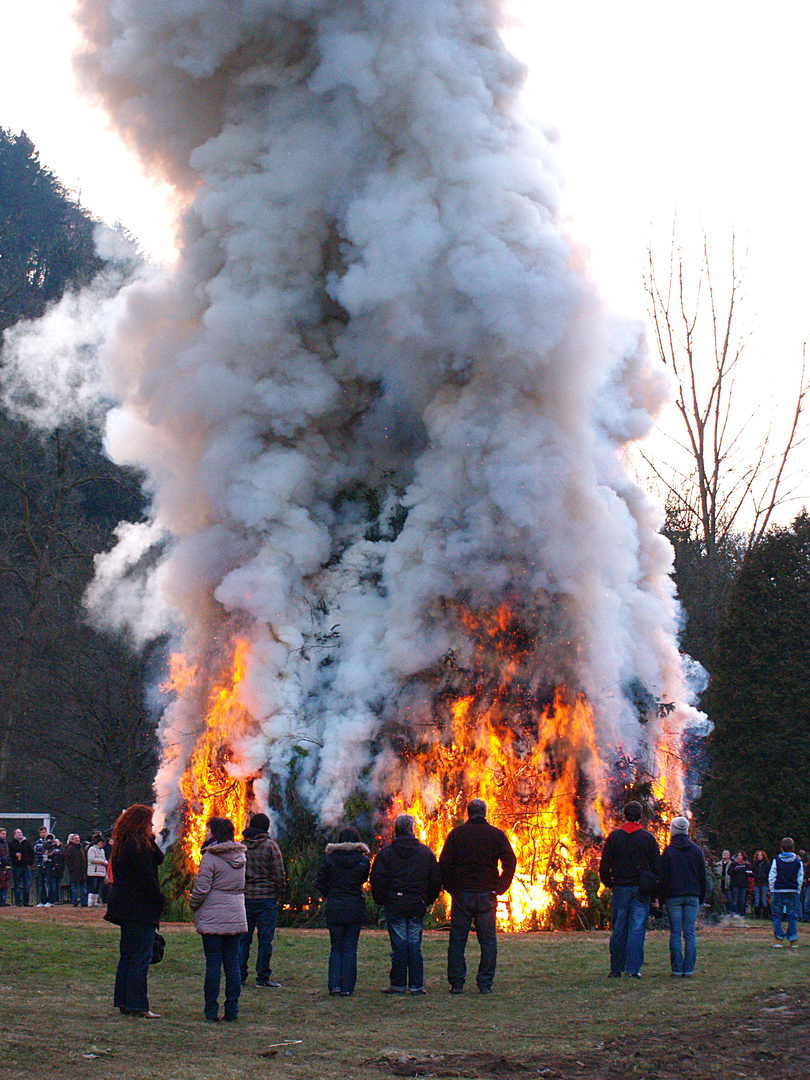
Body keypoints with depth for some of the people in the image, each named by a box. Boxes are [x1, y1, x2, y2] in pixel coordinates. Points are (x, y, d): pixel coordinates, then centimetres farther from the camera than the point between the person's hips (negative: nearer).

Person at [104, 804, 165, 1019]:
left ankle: (124, 1002, 17)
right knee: (141, 955, -8)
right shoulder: (138, 846, -15)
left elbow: (159, 859, 17)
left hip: (124, 906, 10)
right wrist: (160, 900, -11)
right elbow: (146, 878, -19)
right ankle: (137, 1006, -10)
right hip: (140, 908, -10)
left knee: (128, 955, 14)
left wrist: (151, 840, 5)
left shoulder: (122, 845, 16)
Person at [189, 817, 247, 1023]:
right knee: (232, 963, 8)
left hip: (212, 918, -6)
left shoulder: (210, 857, -11)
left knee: (213, 964, -2)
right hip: (236, 917, 6)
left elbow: (201, 888, -14)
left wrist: (193, 904, 3)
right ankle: (232, 1011, 8)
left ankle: (211, 1012, 0)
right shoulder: (240, 856, 10)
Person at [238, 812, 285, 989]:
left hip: (244, 898, 4)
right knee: (265, 938, 0)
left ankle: (239, 976, 9)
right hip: (266, 898, -4)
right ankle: (263, 976, 0)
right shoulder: (271, 846, -5)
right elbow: (279, 874, -8)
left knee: (243, 938, 9)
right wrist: (279, 895, 2)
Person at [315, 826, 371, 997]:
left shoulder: (330, 858, -4)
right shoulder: (363, 860, -4)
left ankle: (334, 985, 0)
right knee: (350, 948, 6)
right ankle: (347, 987, 4)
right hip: (356, 908, 0)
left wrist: (330, 896, 11)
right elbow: (363, 880, 8)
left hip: (334, 907, 0)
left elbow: (320, 883, -2)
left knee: (336, 948, 11)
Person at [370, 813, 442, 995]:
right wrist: (428, 901, 16)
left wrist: (381, 901, 6)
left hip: (395, 905, -2)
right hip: (417, 906, 2)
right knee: (415, 945, 6)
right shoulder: (425, 852, 6)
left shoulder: (385, 852, -1)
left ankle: (398, 985, 4)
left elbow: (377, 880, -5)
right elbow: (436, 879, 8)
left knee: (399, 945, 1)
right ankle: (416, 985, 5)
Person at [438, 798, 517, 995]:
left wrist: (450, 888, 6)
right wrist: (499, 888, 4)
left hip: (461, 893, 0)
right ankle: (485, 984, 2)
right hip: (487, 894, 0)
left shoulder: (456, 833, 1)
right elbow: (510, 863, -1)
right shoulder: (497, 835, 2)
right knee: (488, 940, 6)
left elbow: (444, 863, -2)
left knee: (457, 940, 5)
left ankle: (456, 983, 3)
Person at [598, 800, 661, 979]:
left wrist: (608, 883, 13)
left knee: (618, 929, 6)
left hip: (620, 888, 1)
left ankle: (616, 969, 10)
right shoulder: (648, 837, 0)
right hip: (641, 890, -1)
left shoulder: (614, 836, 0)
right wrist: (653, 888, 10)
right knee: (637, 929, 0)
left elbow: (604, 865, -1)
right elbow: (657, 866, 1)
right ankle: (633, 967, -6)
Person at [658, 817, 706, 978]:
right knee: (690, 933, 4)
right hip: (692, 896, 2)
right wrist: (701, 897, 16)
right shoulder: (696, 850, 7)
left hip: (673, 897, -2)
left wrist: (662, 898, 4)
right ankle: (689, 969, 0)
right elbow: (702, 875, 10)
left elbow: (663, 877, -3)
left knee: (675, 934, 0)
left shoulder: (668, 851, -2)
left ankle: (677, 969, -3)